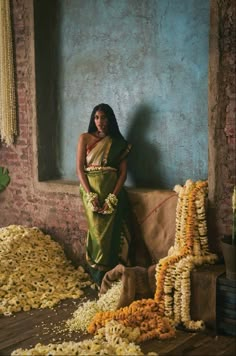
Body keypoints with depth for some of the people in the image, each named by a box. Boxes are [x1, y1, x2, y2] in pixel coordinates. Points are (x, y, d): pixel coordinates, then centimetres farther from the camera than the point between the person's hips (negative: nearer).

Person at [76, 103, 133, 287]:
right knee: (98, 232, -6)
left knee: (110, 233, -5)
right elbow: (80, 168, -2)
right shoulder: (85, 138, 5)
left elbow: (123, 172, 1)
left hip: (112, 191, 1)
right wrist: (90, 195, -13)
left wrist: (113, 196, -13)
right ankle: (99, 278, 5)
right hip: (92, 190, -1)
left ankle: (106, 278, 7)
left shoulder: (118, 143, 8)